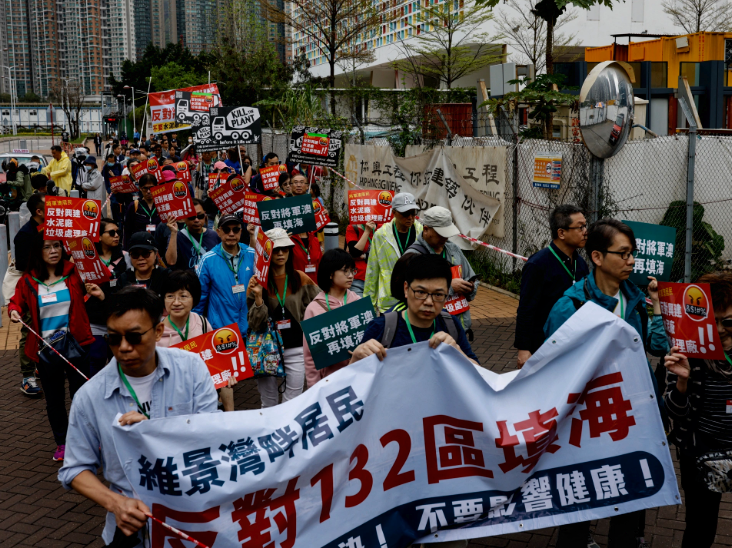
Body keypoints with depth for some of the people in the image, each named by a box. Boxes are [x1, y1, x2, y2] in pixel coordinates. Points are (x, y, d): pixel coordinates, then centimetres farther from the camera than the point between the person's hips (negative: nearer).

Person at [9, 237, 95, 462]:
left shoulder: (74, 273, -3)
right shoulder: (28, 281, 1)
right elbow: (18, 300, 13)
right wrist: (15, 311, -9)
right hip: (45, 349, 2)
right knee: (54, 399, 13)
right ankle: (62, 443, 28)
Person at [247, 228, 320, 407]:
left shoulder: (301, 279, -1)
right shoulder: (258, 282, -3)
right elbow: (256, 324, -8)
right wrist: (258, 296, -21)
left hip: (296, 350, 0)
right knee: (269, 404, 11)